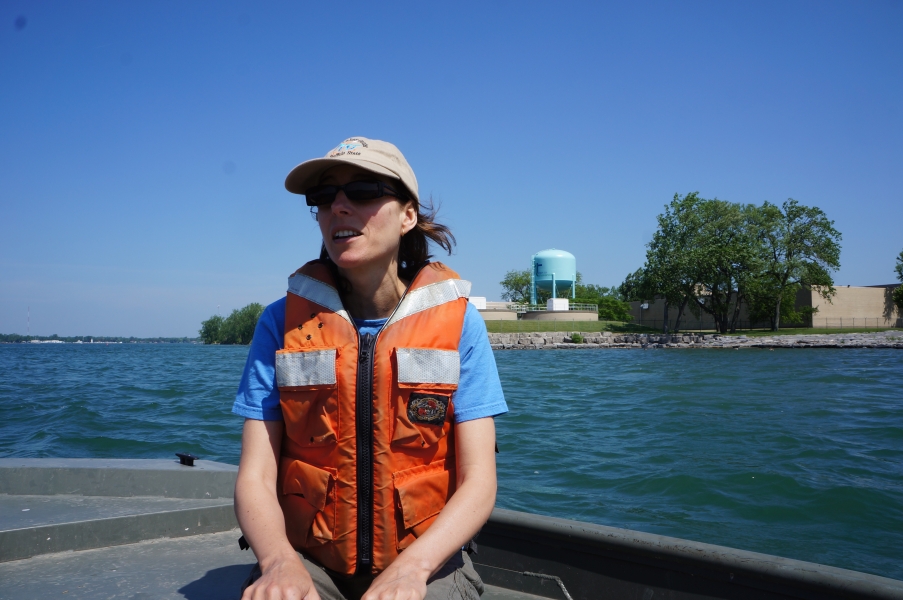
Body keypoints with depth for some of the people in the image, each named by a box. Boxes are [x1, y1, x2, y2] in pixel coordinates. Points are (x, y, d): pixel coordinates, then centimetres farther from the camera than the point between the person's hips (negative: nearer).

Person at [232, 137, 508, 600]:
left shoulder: (457, 321, -4)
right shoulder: (282, 321, -1)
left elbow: (478, 482, -8)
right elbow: (255, 479, -5)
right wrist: (280, 562, -24)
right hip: (308, 559, 1)